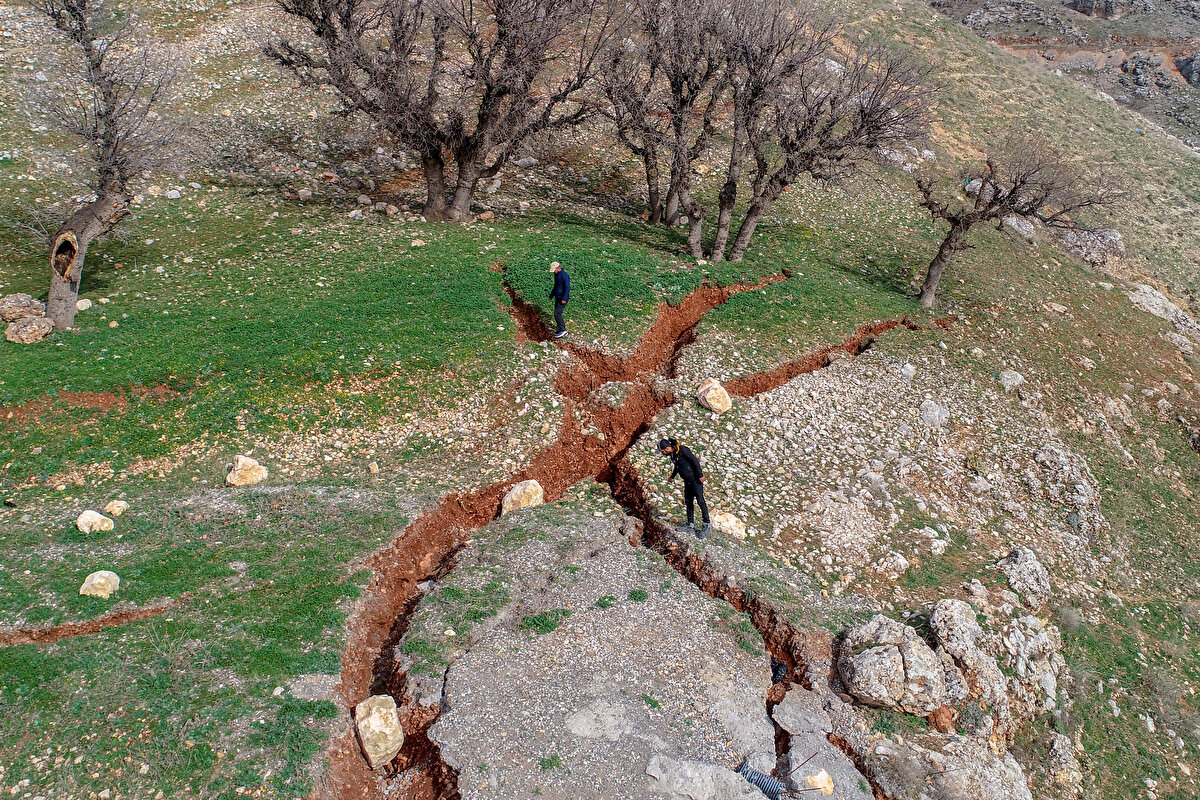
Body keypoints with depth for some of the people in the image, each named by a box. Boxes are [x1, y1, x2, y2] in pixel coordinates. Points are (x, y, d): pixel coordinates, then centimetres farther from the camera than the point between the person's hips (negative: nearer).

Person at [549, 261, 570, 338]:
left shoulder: (564, 275, -19)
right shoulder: (556, 274, 11)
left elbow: (567, 288, -23)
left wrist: (564, 299, -27)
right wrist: (551, 296, 26)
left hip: (563, 299, -10)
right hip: (558, 298, 10)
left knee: (557, 314, -13)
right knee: (557, 314, 12)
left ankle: (562, 330, -6)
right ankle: (563, 330, 20)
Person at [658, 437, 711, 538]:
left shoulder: (683, 450, -17)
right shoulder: (672, 454, 9)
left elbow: (695, 460, -19)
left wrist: (700, 475, -20)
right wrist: (672, 476, 42)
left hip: (695, 478, -9)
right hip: (687, 481, 9)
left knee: (700, 500, -12)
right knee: (688, 502, 9)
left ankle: (707, 525, -10)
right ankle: (691, 525, 16)